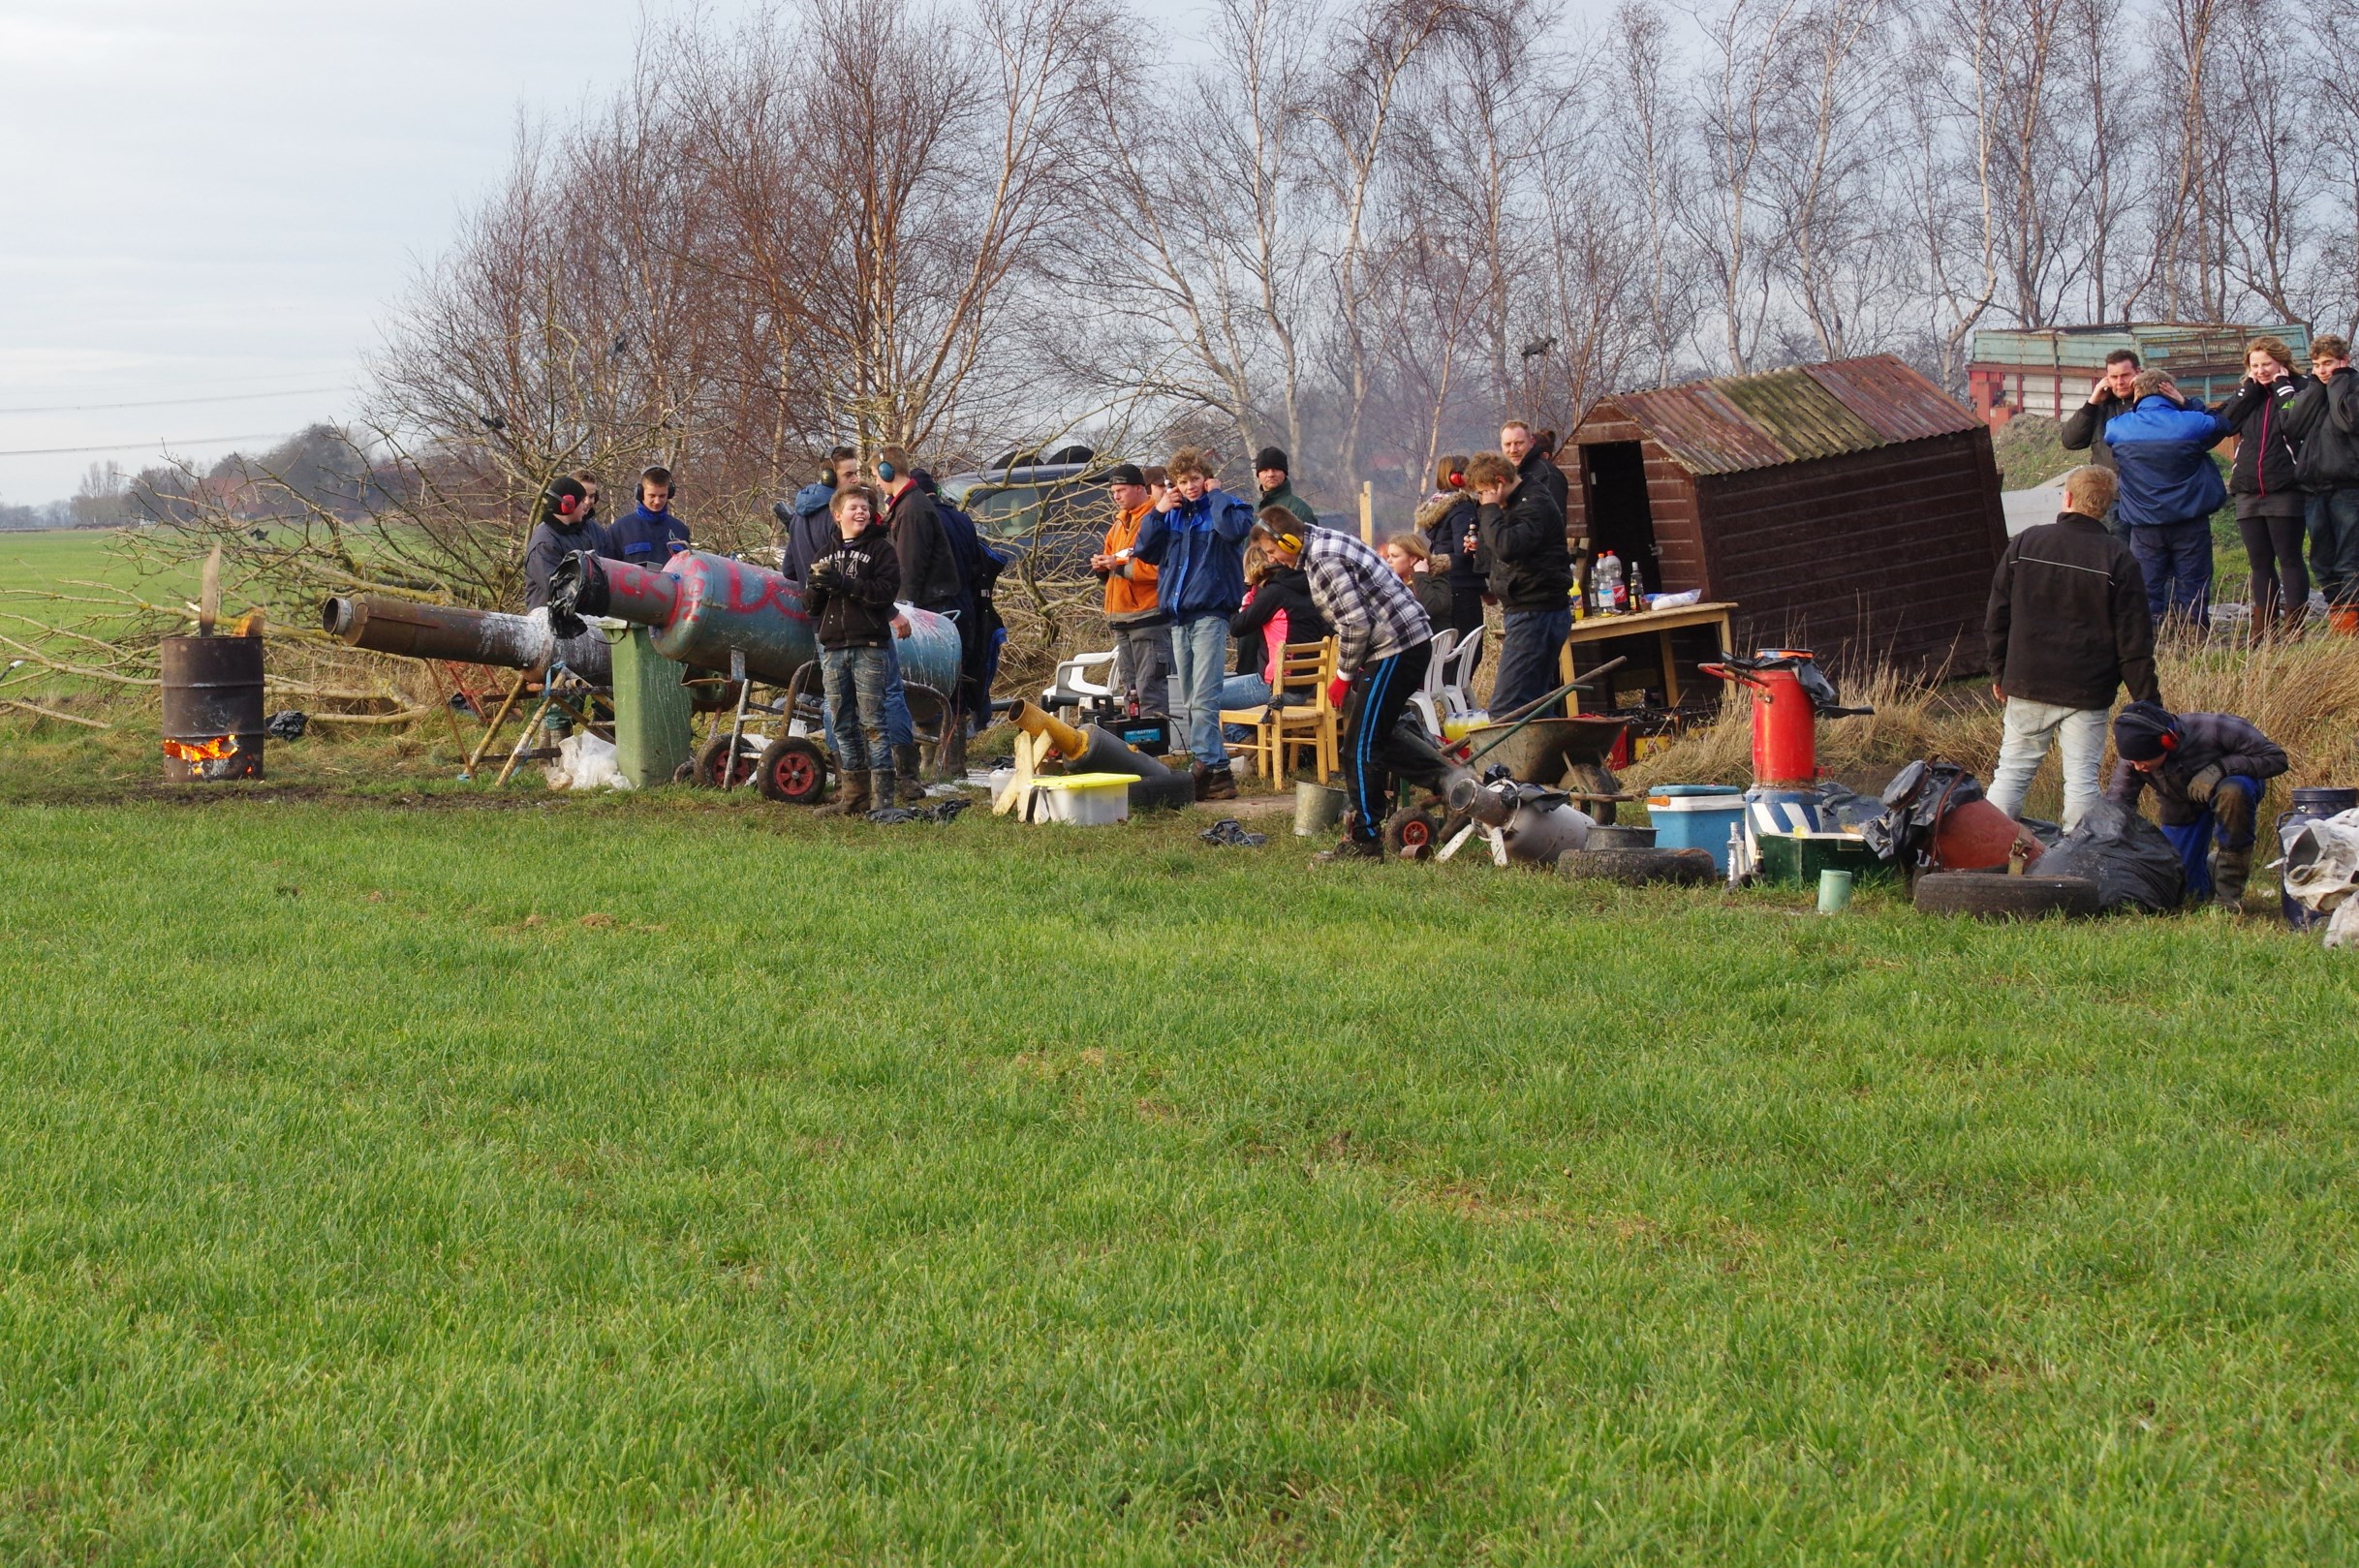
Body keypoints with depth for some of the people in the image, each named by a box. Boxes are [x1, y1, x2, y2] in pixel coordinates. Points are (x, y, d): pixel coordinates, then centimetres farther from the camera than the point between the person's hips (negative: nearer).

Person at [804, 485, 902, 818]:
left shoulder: (880, 549, 3)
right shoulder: (827, 553, 18)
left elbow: (888, 590, -12)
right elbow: (810, 603, 16)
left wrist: (843, 583, -17)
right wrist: (817, 586, -7)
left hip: (868, 646, -5)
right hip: (833, 647, 5)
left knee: (872, 722, -8)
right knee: (841, 724, 6)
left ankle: (881, 796, -8)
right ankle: (854, 794, 10)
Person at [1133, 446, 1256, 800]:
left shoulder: (1224, 507, -1)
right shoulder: (1172, 514, 15)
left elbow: (1236, 529, -24)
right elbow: (1144, 551, 11)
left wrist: (1215, 494, -11)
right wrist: (1156, 513, 1)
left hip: (1210, 613, -8)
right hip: (1178, 617, 8)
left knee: (1203, 700, -16)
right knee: (1186, 702, 10)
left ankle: (1206, 766, -19)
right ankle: (1215, 768, 14)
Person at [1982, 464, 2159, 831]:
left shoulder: (2024, 544, 0)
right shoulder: (2119, 560, -7)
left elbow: (1996, 618, 6)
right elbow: (2134, 643, -7)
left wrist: (2000, 672, 18)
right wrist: (2147, 702, -1)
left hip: (2027, 684, 2)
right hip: (2087, 692, -2)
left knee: (2013, 769, 9)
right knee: (2082, 777, 2)